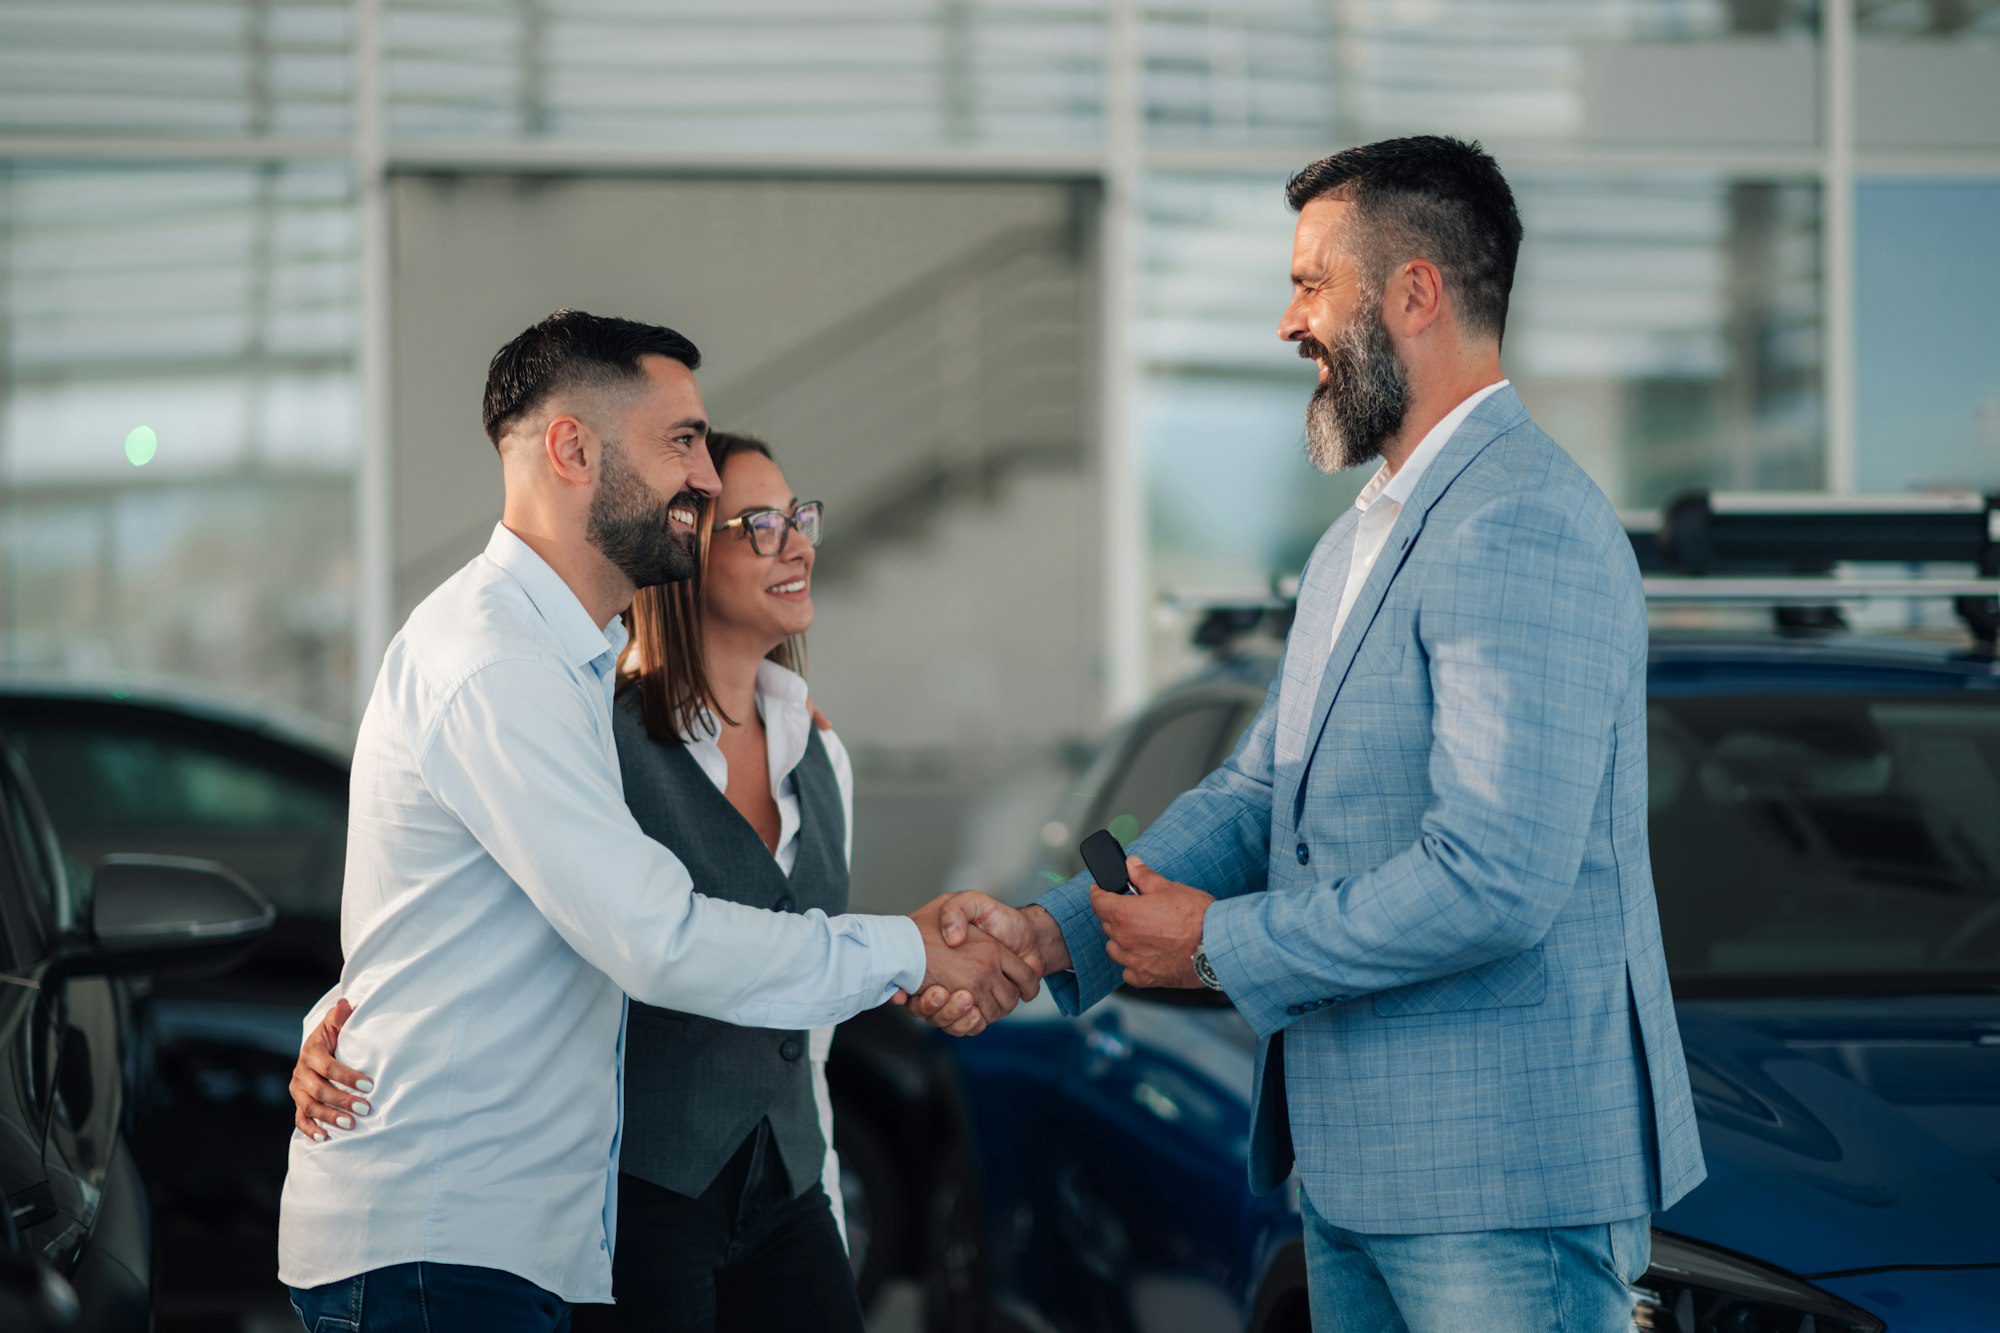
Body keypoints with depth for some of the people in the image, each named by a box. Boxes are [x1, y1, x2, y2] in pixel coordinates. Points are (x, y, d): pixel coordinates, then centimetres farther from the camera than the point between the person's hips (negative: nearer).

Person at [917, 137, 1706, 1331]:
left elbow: (1493, 881, -25)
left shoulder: (1527, 528, -18)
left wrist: (1221, 944, -14)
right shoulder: (1363, 539, 17)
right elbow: (1262, 792, 15)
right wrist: (1051, 934, 1)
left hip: (1505, 1184, -10)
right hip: (1360, 1167, 10)